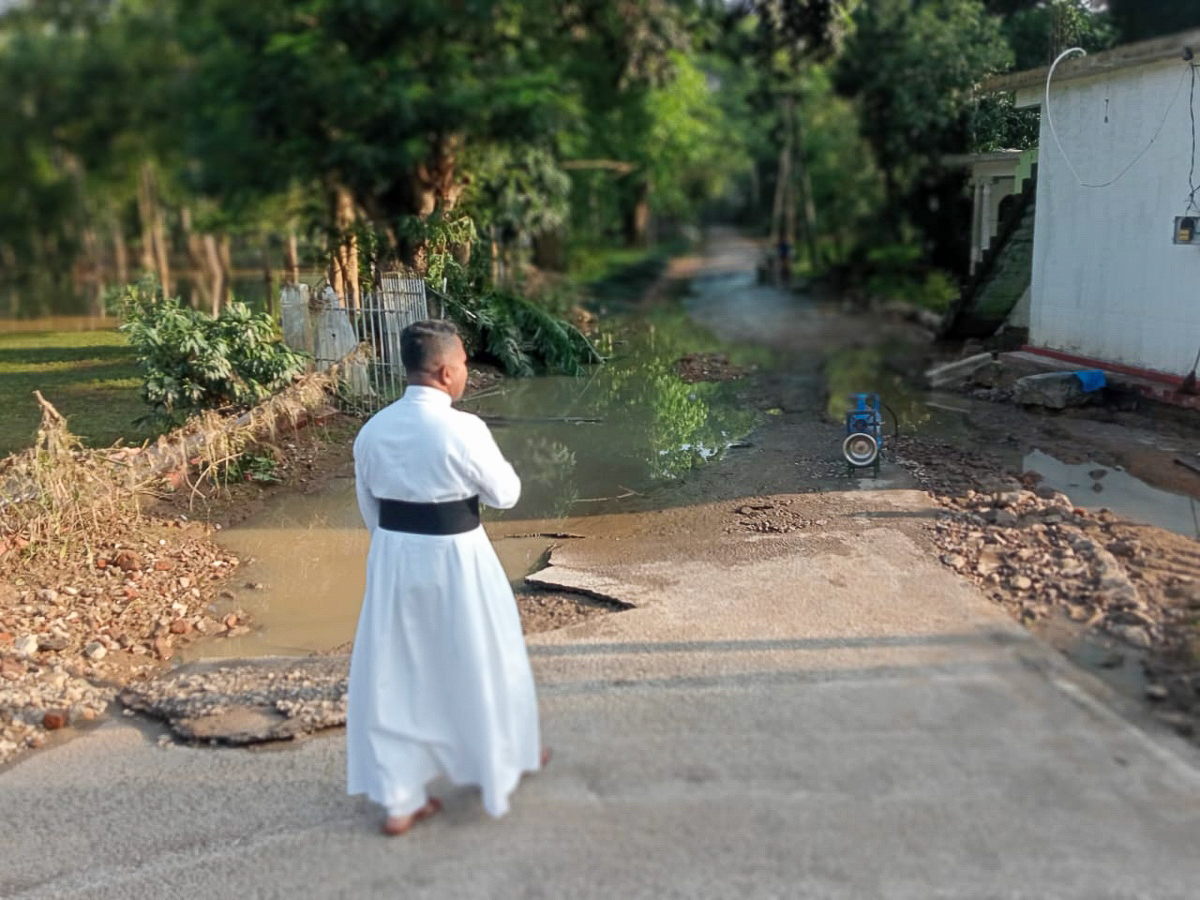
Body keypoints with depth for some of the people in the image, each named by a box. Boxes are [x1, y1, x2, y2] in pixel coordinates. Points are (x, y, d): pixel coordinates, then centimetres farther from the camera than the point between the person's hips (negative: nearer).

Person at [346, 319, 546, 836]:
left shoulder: (373, 430, -1)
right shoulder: (463, 430, -19)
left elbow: (369, 508, 9)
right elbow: (506, 494, -9)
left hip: (393, 559, 5)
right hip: (456, 560, -5)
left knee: (393, 675, 14)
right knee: (484, 662, 17)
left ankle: (399, 801, 22)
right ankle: (510, 758, 39)